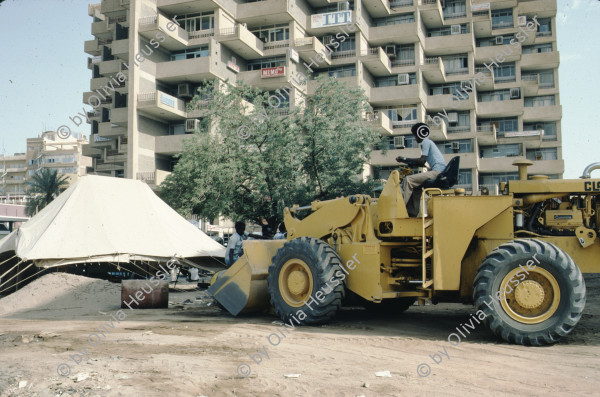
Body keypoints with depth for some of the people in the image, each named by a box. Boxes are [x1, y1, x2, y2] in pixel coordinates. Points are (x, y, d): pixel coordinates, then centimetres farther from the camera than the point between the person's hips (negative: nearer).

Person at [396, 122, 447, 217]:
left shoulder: (425, 142, -5)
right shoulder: (428, 142, 26)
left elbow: (422, 160, -16)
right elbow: (422, 164, 25)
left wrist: (404, 159, -9)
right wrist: (408, 163, 19)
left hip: (437, 171, -11)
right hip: (441, 172, 11)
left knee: (408, 180, -16)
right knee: (416, 184, 21)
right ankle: (413, 212, 13)